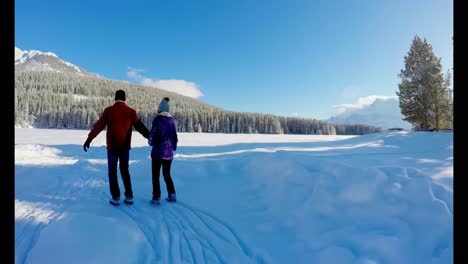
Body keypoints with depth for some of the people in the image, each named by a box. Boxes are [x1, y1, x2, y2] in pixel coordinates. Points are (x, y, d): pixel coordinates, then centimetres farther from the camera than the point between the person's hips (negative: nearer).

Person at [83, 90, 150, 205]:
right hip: (125, 147, 2)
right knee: (125, 171, 14)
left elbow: (98, 126, -5)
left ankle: (116, 197, 10)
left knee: (112, 172, 10)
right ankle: (129, 196, 12)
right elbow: (140, 127, 1)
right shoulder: (131, 111, -1)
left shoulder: (108, 110, -4)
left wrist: (89, 139, 1)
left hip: (112, 146, -2)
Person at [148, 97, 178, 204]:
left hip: (158, 152, -5)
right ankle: (172, 195, 16)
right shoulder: (171, 120, 4)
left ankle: (156, 198, 8)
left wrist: (150, 142, 11)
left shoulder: (157, 119, -11)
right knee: (167, 174, 19)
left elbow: (152, 134, -10)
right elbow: (175, 136, 8)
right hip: (169, 153, 5)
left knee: (155, 175, 8)